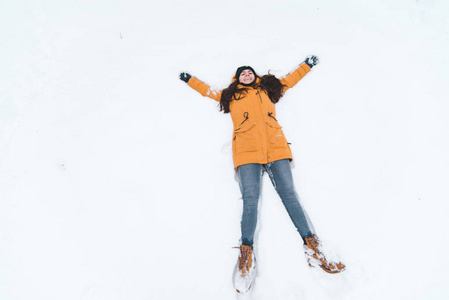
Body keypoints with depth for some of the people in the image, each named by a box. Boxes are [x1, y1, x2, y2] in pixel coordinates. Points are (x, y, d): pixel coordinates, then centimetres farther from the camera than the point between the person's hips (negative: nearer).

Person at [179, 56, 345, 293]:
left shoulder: (268, 88, 30)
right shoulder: (230, 95, 27)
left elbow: (289, 80, 42)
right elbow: (209, 91, 40)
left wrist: (307, 65, 49)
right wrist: (190, 80, 45)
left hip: (276, 147, 1)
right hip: (247, 150, -1)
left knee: (288, 194, -8)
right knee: (250, 199, -15)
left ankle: (312, 247, -8)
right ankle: (246, 255, -15)